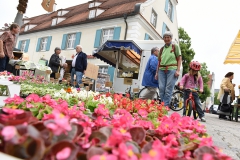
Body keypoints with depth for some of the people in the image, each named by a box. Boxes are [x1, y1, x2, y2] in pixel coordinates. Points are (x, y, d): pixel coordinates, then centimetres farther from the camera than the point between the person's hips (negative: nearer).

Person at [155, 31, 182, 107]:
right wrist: (157, 72, 15)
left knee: (168, 89, -8)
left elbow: (179, 59, 5)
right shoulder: (162, 49, 20)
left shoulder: (175, 47, 11)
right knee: (161, 88, -5)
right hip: (162, 70, 3)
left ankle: (165, 106, -5)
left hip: (171, 69, -3)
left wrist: (178, 70, -7)